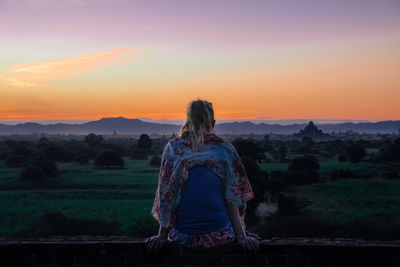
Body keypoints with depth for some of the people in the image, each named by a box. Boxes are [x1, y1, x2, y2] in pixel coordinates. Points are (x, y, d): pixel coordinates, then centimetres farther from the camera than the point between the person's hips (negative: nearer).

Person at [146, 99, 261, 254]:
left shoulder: (172, 148, -3)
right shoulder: (225, 150, -4)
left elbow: (165, 196, -2)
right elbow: (232, 200, -6)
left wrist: (162, 236, 4)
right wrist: (241, 236, -1)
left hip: (183, 237, 2)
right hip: (219, 235, -1)